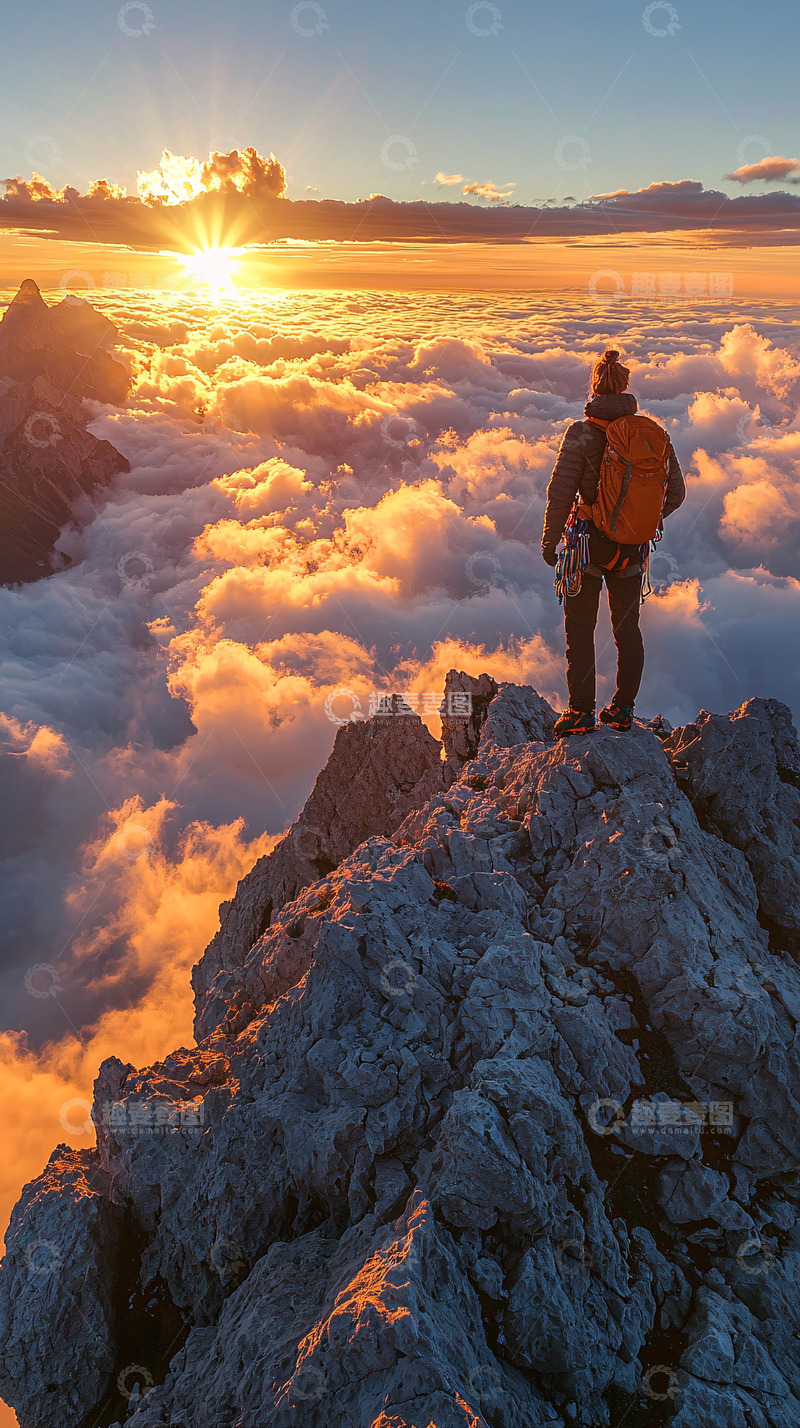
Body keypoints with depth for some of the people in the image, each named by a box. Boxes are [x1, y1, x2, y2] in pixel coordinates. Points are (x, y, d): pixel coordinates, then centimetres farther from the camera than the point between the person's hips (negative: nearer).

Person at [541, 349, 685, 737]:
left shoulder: (582, 433, -13)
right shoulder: (653, 433, -1)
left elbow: (561, 491, -16)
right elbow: (676, 493, 3)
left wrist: (550, 540, -5)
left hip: (590, 542, -4)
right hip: (633, 547, 4)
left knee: (580, 629, 8)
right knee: (628, 628, 16)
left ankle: (581, 711, 12)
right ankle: (623, 709, 24)